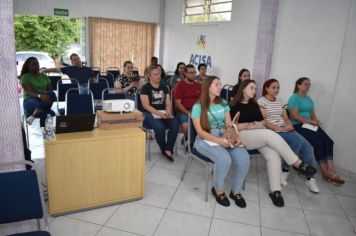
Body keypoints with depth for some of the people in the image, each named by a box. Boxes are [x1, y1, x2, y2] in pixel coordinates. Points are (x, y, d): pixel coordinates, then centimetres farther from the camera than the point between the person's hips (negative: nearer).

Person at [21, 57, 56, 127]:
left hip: (44, 99, 5)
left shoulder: (44, 76, 17)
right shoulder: (25, 77, 2)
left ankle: (33, 116, -35)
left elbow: (50, 90, 8)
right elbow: (29, 92, -14)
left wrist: (49, 96, -18)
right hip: (30, 100, -5)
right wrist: (40, 96, -37)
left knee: (52, 94, -36)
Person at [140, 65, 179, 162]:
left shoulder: (164, 88, 16)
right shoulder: (145, 88, 1)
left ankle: (168, 150, -15)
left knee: (175, 126, -25)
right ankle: (164, 150, -8)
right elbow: (146, 106, -8)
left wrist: (168, 113, -13)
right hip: (151, 114, -4)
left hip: (165, 113, 4)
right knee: (160, 127, -33)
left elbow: (168, 103, 9)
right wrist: (160, 114, -20)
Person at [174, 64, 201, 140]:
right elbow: (178, 103, -6)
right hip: (183, 112, -3)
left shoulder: (199, 86, 15)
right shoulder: (179, 85, 1)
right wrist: (188, 113, -16)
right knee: (186, 126, -33)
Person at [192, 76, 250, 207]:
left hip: (225, 137, 5)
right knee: (224, 159, -33)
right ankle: (218, 190, -3)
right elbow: (200, 131, -10)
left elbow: (229, 125, 7)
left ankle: (236, 191, 3)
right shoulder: (198, 107, -4)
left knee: (244, 158, -22)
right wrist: (218, 141, -23)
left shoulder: (223, 104, 12)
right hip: (206, 140, -5)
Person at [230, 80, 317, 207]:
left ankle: (275, 191, -18)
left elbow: (262, 121, 19)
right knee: (270, 134, -31)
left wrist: (257, 124, -4)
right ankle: (297, 164, -20)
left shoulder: (254, 104, 22)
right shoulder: (234, 105, 2)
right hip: (242, 135, -6)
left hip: (259, 137, 6)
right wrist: (249, 125, -9)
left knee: (273, 155, -24)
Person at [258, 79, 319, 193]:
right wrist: (278, 128, -18)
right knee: (298, 140, -28)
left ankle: (310, 178, -7)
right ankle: (285, 169, -11)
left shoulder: (280, 101, 19)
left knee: (307, 145, -17)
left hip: (285, 129, 7)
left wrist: (289, 125, -6)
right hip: (271, 131, -6)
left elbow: (286, 118, 16)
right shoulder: (261, 101, -3)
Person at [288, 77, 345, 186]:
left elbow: (312, 113, 18)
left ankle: (331, 171, -15)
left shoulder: (309, 99, 19)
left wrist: (315, 121, -4)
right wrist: (311, 121, -14)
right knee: (318, 143, -22)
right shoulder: (294, 98, -7)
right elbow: (295, 116, -15)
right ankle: (326, 172, -11)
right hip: (298, 126, -8)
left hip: (310, 125, 8)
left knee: (329, 141, -12)